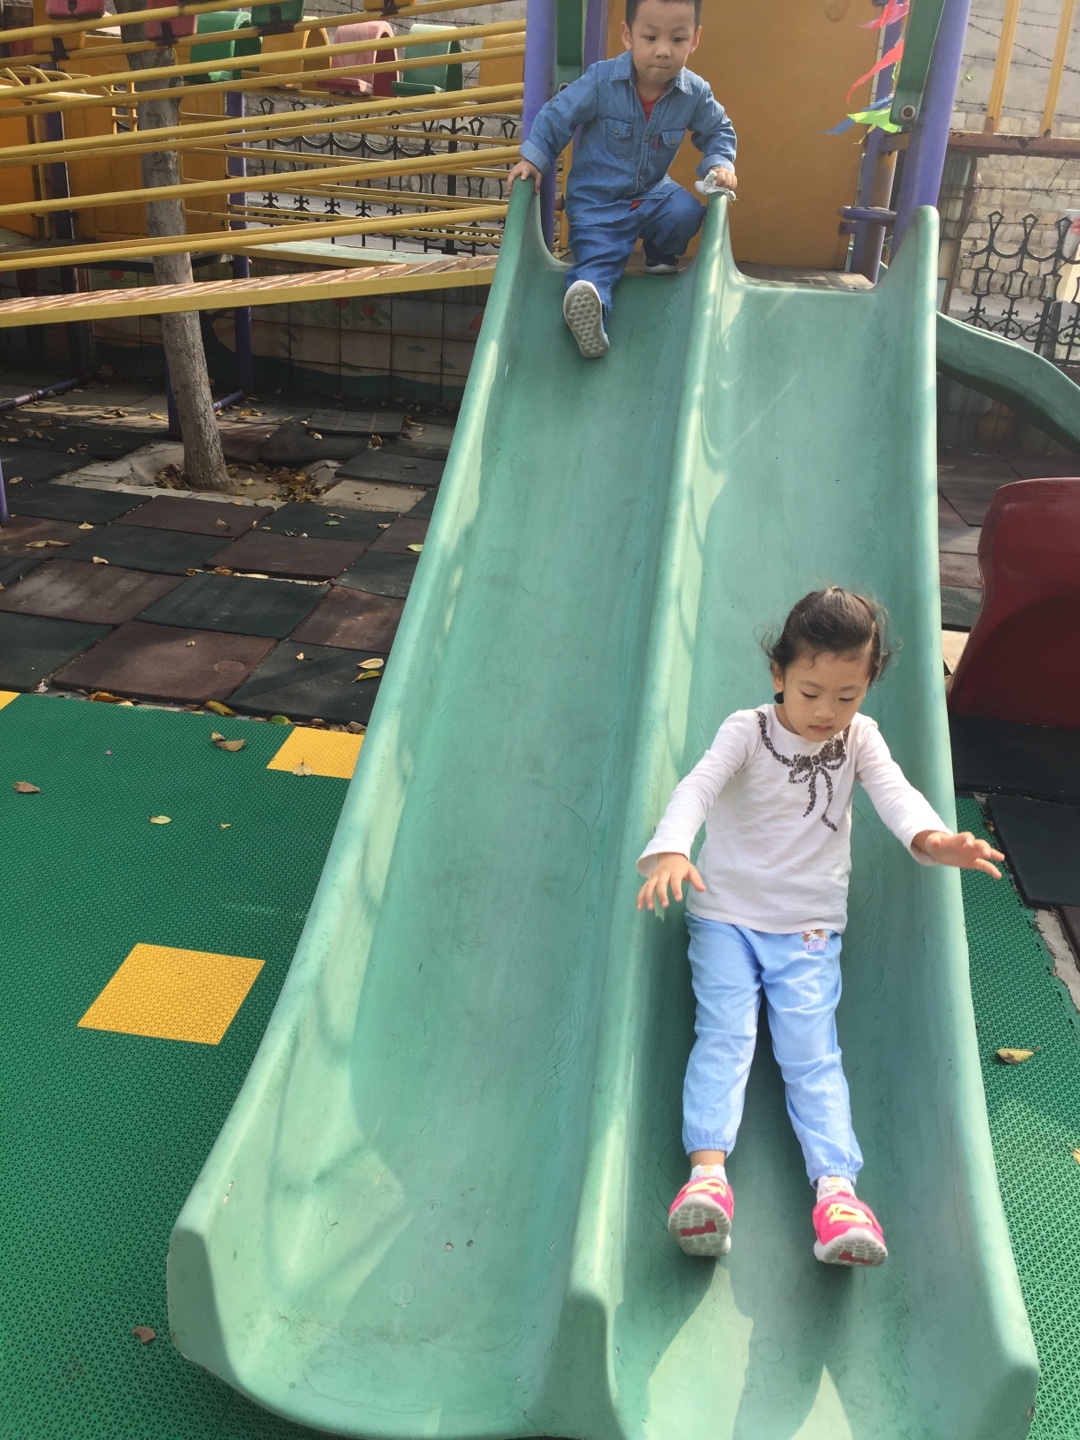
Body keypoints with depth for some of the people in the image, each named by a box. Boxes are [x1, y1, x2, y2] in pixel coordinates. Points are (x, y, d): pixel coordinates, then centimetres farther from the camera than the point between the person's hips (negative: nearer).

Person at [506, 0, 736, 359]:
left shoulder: (695, 93, -11)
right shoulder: (601, 81, -19)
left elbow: (718, 130, 8)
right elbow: (558, 115, -9)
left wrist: (719, 164, -11)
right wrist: (533, 158, -13)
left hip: (652, 193, 3)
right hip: (597, 202, -3)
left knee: (686, 212, -23)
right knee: (596, 256, -23)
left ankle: (660, 255, 8)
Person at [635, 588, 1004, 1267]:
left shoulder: (861, 737, 3)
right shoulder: (747, 730, -6)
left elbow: (894, 791, -16)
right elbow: (699, 785, -23)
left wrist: (932, 838, -41)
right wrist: (669, 851, -45)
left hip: (810, 929, 2)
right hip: (726, 916, -2)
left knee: (812, 1051, -8)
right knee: (725, 1034, -16)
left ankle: (837, 1187, -17)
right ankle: (708, 1172, -25)